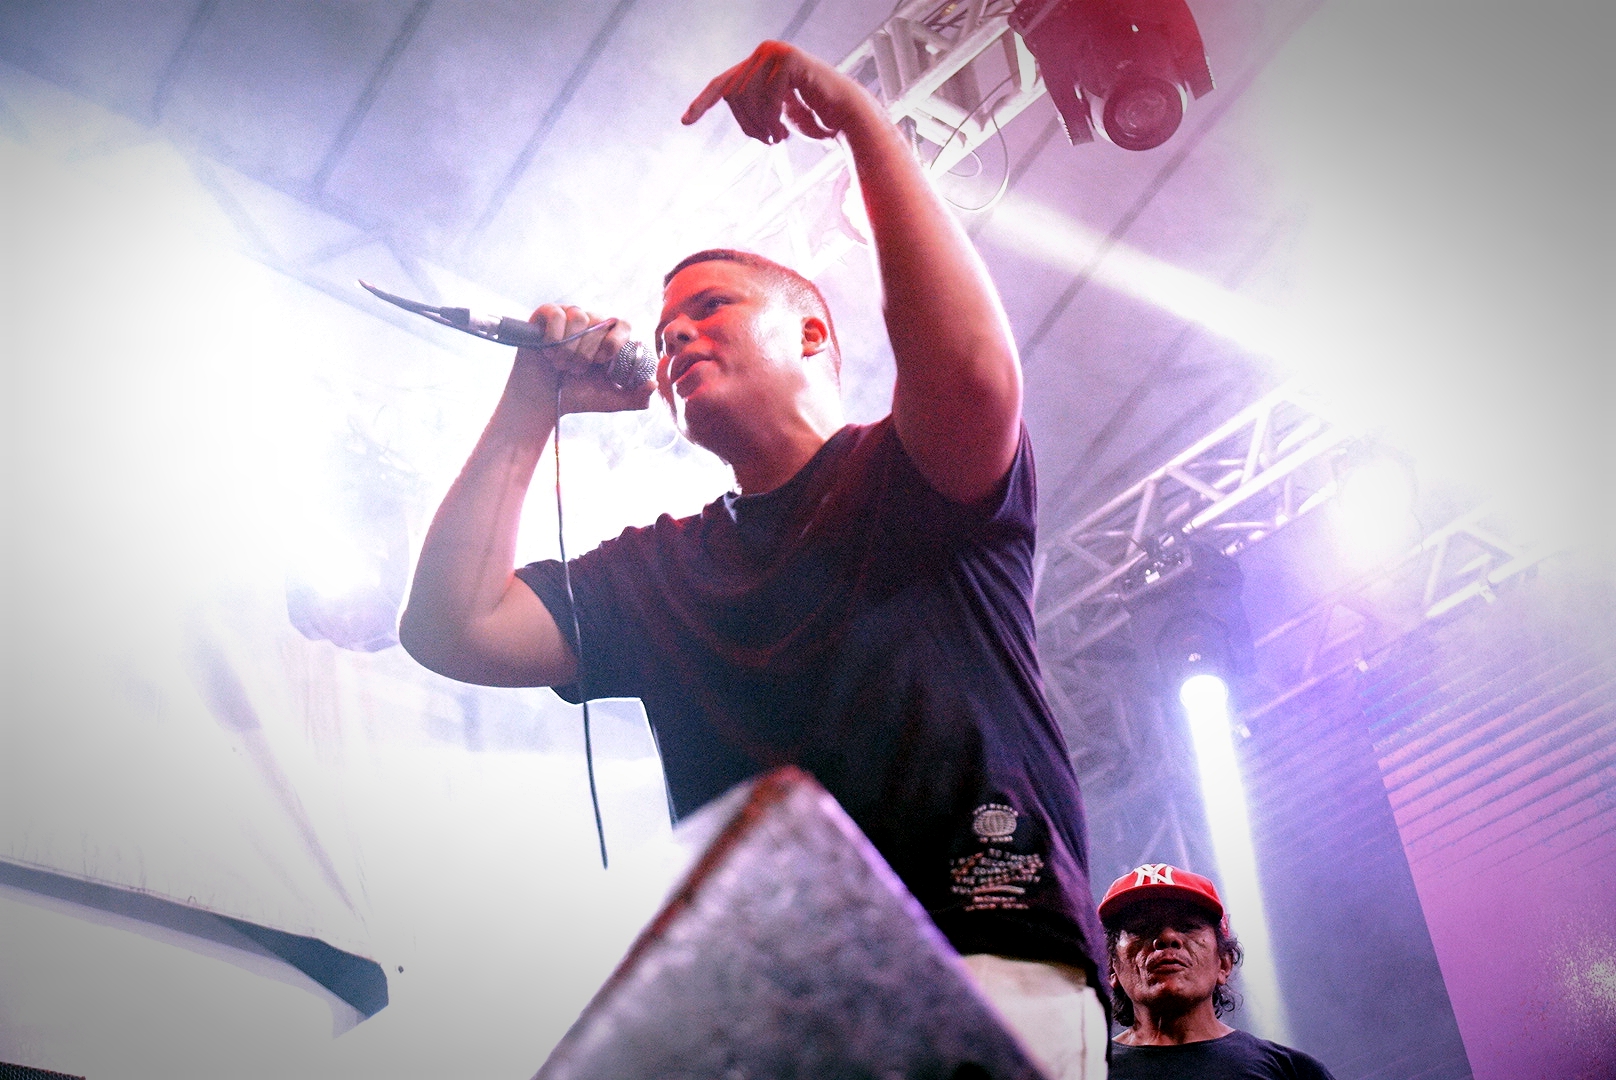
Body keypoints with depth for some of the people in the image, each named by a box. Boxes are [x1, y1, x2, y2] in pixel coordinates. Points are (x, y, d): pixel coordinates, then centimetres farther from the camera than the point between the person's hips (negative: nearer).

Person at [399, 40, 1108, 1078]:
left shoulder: (909, 478, 9)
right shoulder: (659, 570, 23)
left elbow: (974, 372, -15)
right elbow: (454, 629, 11)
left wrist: (861, 116, -10)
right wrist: (536, 401, 15)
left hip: (991, 968, -4)